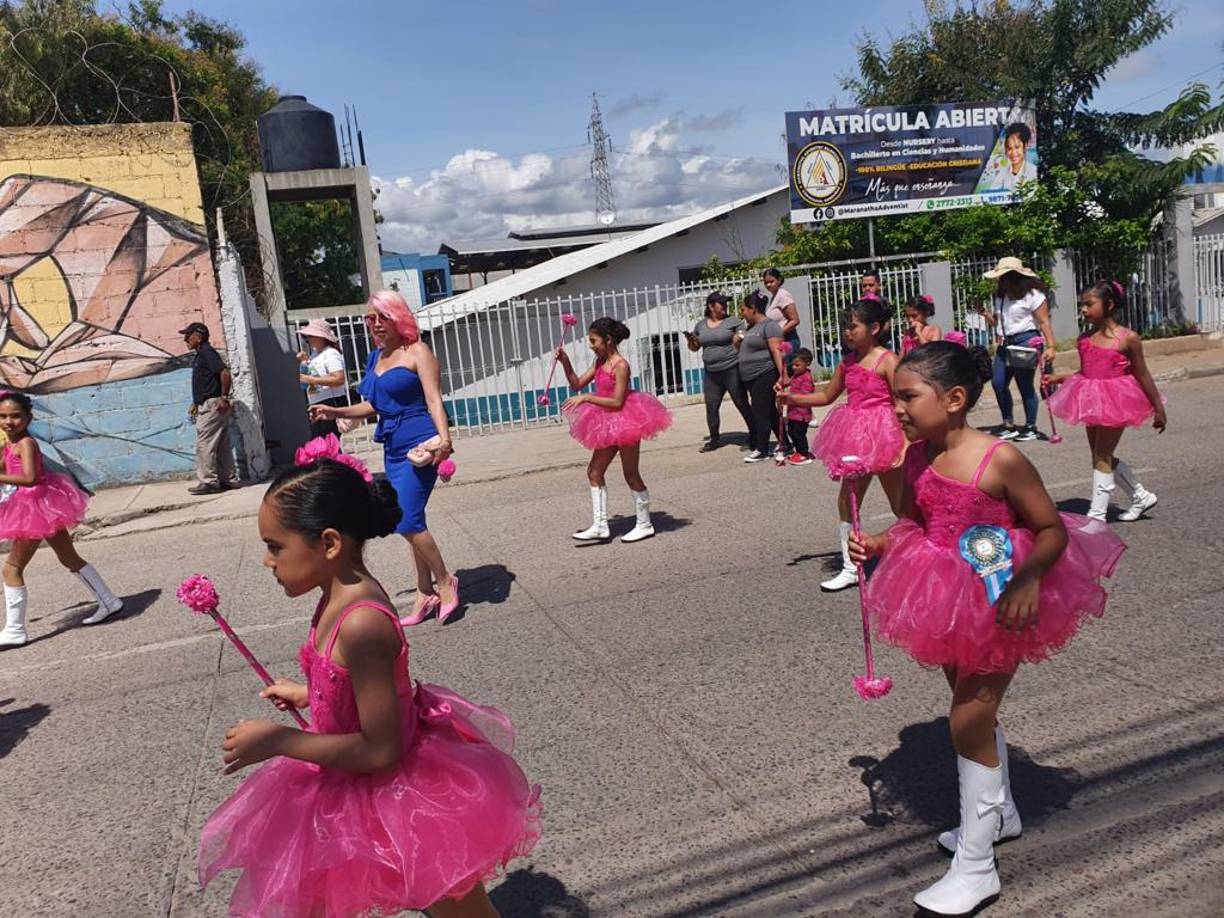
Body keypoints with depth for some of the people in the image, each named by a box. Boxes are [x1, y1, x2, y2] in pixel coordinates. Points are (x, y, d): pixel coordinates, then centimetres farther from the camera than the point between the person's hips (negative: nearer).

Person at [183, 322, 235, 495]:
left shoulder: (207, 352, -11)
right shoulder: (201, 355, 20)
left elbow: (225, 373, -22)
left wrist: (224, 397, -22)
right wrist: (196, 403, 24)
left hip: (212, 405, -10)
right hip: (208, 406, 10)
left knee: (204, 444, -8)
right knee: (222, 445, 10)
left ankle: (208, 482, -6)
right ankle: (225, 479, 14)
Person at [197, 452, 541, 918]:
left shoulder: (361, 623, -34)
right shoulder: (342, 596, -6)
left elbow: (379, 750, -30)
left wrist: (276, 741, -23)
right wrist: (307, 694, 18)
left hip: (394, 792, -9)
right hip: (360, 792, 9)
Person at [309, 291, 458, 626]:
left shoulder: (417, 352, -7)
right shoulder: (375, 358, 15)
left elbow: (434, 400, -16)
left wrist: (444, 438, -30)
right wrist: (335, 412, 17)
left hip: (419, 445, -8)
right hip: (393, 448, 8)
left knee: (407, 520, -14)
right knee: (411, 523, 12)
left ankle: (445, 581, 5)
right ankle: (426, 594, 21)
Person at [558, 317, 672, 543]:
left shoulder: (621, 365, -19)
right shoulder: (600, 362, 6)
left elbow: (617, 402, -24)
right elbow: (577, 384, 6)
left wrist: (586, 398, -23)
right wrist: (565, 362, -6)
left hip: (624, 423, -9)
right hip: (609, 425, 9)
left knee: (631, 475, 2)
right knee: (594, 471, 6)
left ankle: (644, 525, 16)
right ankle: (600, 526, 10)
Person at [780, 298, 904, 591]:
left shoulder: (887, 360, -12)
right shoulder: (848, 362, 9)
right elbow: (827, 396, 18)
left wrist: (904, 442, -25)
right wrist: (794, 398, 5)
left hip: (882, 436, -7)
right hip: (854, 438, 7)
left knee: (900, 501, 6)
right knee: (847, 500, 8)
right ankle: (850, 568, 18)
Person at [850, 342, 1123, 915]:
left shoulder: (1001, 460, -22)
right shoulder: (918, 457, -4)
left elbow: (1054, 531, -16)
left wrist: (1027, 579, -32)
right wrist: (875, 544, -9)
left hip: (999, 605, -7)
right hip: (947, 603, 7)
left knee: (969, 722, -2)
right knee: (975, 712, 23)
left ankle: (975, 868, 15)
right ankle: (999, 813, 48)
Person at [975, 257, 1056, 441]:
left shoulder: (1032, 295, -7)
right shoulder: (1001, 296, 15)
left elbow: (1044, 323, -10)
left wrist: (1050, 347, -19)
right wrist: (984, 314, 2)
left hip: (1025, 342, -7)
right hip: (1005, 343, 7)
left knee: (1025, 385, -2)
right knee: (998, 383, 0)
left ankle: (1031, 428, 11)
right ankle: (1009, 426, 11)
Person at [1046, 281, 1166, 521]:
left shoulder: (1128, 338, -12)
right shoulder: (1084, 339, 3)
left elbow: (1142, 376, -5)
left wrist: (1159, 409, 0)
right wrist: (1058, 378, 1)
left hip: (1115, 402, -7)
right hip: (1092, 401, 7)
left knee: (1102, 458, -5)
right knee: (1103, 457, 15)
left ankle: (1096, 514, 1)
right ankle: (1141, 496, 33)